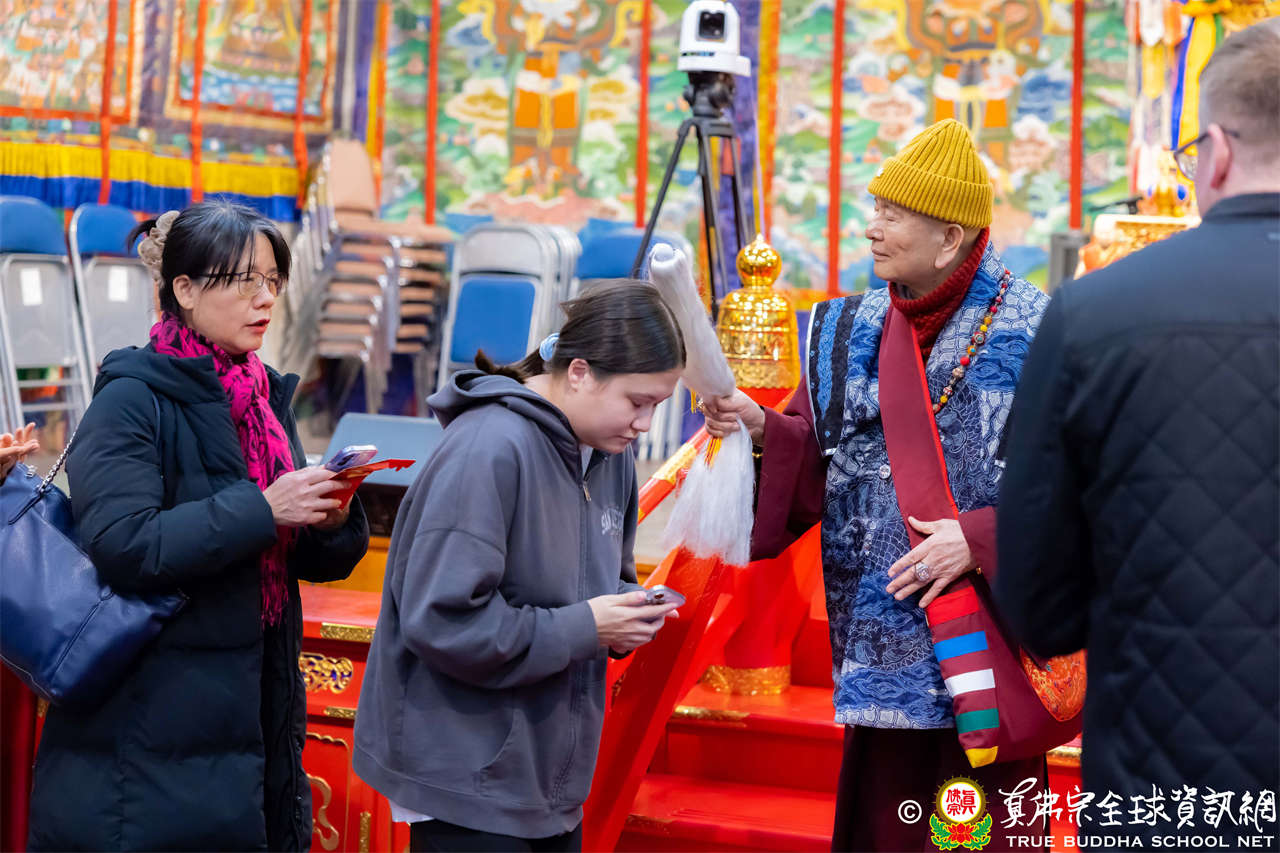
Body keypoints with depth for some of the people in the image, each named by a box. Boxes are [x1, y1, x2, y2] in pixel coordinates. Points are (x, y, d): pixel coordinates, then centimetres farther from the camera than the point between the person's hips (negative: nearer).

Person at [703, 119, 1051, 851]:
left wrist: (979, 538, -18)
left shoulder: (1031, 334, -8)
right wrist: (763, 430, -10)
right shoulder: (850, 334, 9)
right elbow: (817, 471, 9)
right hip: (880, 653, 5)